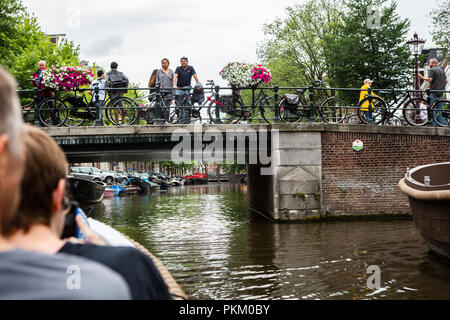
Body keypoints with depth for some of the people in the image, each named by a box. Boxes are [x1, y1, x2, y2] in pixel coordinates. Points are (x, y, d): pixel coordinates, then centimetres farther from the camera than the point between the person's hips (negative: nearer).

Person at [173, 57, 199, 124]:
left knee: (188, 105, -6)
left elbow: (195, 76, -7)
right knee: (180, 105, -3)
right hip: (179, 89, -1)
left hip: (187, 89, 1)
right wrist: (174, 85, -31)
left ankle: (187, 120, -2)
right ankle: (182, 120, 2)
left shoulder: (190, 68, 2)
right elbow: (175, 77, -15)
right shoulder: (178, 68, -2)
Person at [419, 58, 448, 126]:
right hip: (441, 92, 7)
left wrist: (422, 77, -10)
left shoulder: (432, 70, -7)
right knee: (440, 108, 10)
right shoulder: (442, 69, 16)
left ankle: (434, 124, -7)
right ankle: (442, 122, 9)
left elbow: (430, 79, -19)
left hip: (433, 91, -7)